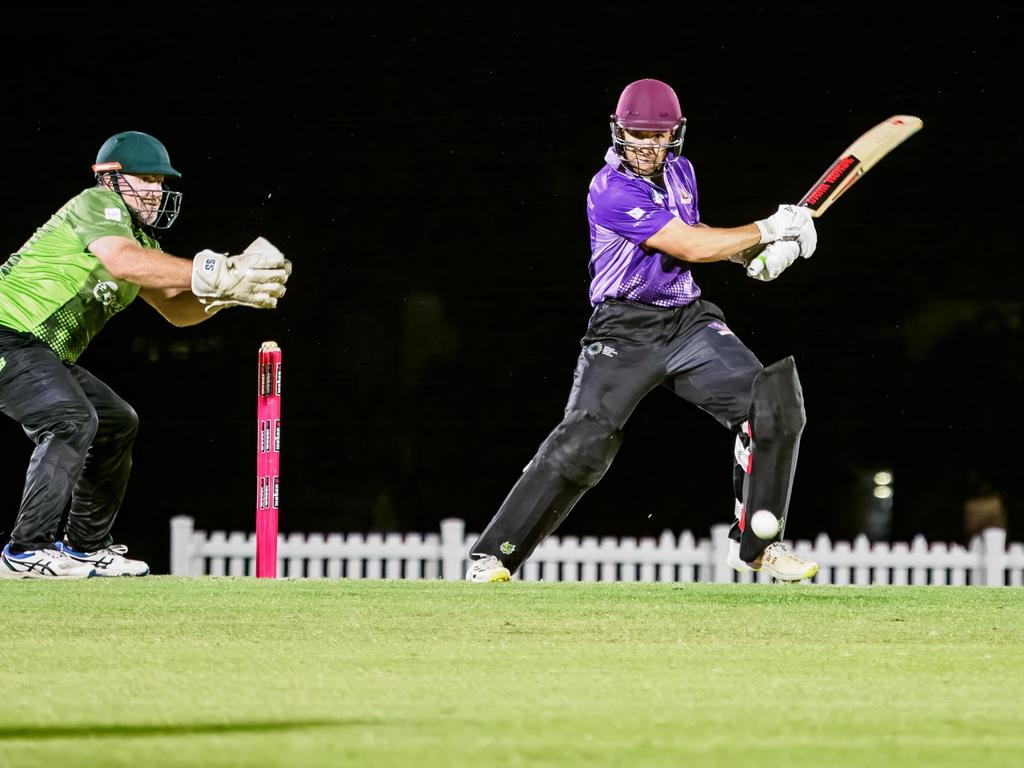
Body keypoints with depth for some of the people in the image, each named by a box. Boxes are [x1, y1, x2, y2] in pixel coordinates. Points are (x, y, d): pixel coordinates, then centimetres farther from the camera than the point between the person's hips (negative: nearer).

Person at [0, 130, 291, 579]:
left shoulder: (140, 237, 17)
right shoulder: (97, 204, -13)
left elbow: (175, 308, 13)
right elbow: (121, 262, -34)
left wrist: (228, 287, -8)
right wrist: (211, 275, -37)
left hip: (46, 355, 11)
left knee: (117, 424, 17)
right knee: (72, 420, -27)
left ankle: (85, 546, 24)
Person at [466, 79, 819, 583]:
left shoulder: (679, 172, 8)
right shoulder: (612, 191, -17)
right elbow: (689, 247, -20)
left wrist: (753, 253, 7)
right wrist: (769, 229, -12)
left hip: (688, 320, 7)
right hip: (625, 329, -7)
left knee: (772, 406, -8)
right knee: (583, 442, -18)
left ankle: (756, 545, 4)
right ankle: (492, 556, -10)